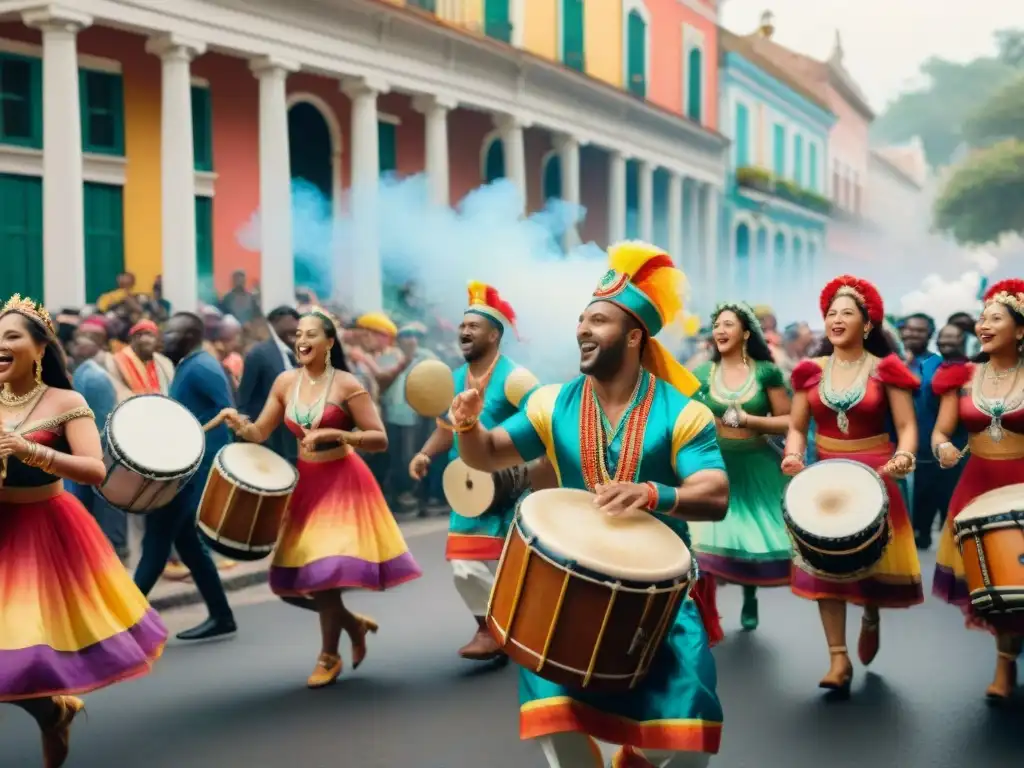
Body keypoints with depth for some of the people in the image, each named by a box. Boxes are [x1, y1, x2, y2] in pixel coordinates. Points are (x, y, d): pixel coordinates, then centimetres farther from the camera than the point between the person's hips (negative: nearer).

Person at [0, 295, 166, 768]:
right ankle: (52, 711, 29)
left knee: (50, 632, 4)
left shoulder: (65, 403, -10)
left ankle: (54, 708, 37)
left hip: (49, 531, -3)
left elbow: (95, 471, -21)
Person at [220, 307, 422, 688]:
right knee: (301, 572, 5)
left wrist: (332, 434, -25)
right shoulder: (285, 382, 1)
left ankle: (329, 655, 11)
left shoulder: (346, 385, -12)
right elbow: (259, 434, 2)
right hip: (305, 483, 5)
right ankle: (352, 623, 31)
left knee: (326, 567, -9)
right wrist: (238, 422, -19)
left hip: (341, 483, -5)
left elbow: (380, 440, -14)